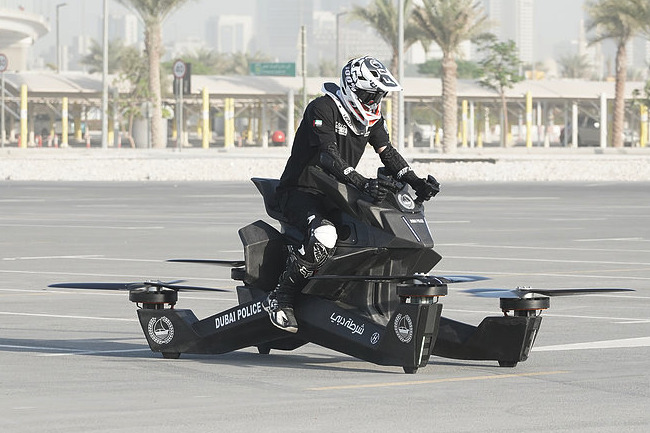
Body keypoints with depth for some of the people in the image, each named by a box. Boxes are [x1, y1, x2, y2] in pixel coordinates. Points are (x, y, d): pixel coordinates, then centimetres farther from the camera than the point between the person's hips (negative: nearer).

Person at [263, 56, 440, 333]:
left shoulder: (372, 118, 8)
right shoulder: (322, 109, -18)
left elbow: (388, 153, 3)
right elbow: (329, 156, -30)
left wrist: (415, 182, -16)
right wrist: (363, 184, -44)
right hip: (300, 193, -8)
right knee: (324, 235, -38)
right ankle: (279, 299, -27)